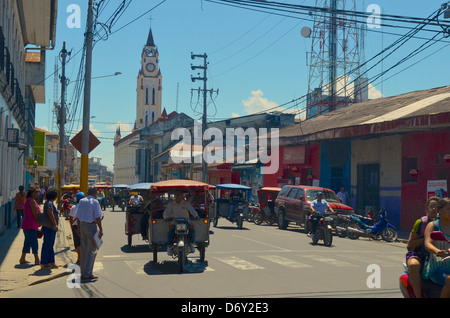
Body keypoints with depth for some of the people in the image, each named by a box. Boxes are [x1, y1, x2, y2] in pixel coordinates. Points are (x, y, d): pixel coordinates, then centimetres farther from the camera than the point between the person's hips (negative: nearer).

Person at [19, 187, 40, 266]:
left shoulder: (28, 200, 16)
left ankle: (22, 259, 19)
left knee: (27, 242, 14)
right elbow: (35, 213, -18)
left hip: (26, 224, 10)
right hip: (31, 225, -10)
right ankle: (37, 260, -5)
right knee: (34, 243, -6)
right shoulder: (32, 200, -14)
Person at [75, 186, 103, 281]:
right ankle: (87, 273, -4)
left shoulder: (81, 201, 8)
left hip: (83, 225, 7)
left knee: (83, 250, 13)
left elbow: (78, 217, 11)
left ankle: (83, 272, 18)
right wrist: (101, 230, -11)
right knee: (92, 250, -2)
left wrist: (79, 228, 18)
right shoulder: (95, 202, -10)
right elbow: (97, 218, -14)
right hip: (91, 227, -6)